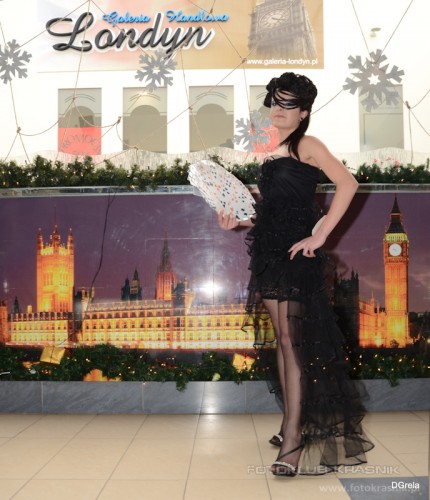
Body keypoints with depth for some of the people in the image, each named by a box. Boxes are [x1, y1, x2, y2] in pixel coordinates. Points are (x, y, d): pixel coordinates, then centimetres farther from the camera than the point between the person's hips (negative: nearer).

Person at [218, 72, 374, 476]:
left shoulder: (306, 145, -4)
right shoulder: (274, 155, 18)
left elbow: (347, 183, -18)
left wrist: (319, 236, -21)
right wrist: (238, 222, 6)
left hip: (295, 255, -8)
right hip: (270, 253, 8)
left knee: (293, 341, -8)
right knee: (282, 341, 11)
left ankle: (293, 439, -3)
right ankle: (291, 423, 22)